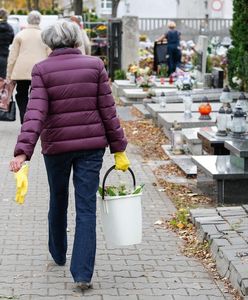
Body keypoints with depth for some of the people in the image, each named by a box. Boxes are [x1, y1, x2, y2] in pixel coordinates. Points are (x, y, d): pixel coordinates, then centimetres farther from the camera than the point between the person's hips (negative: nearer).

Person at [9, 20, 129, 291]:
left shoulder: (42, 70, -6)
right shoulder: (95, 66, -2)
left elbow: (35, 113, -18)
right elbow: (107, 110, -3)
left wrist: (23, 152, -23)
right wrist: (119, 148, 3)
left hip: (56, 146, 0)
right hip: (91, 145, 0)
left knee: (58, 201, 22)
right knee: (86, 209, 2)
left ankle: (58, 254, 42)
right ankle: (82, 274, -4)